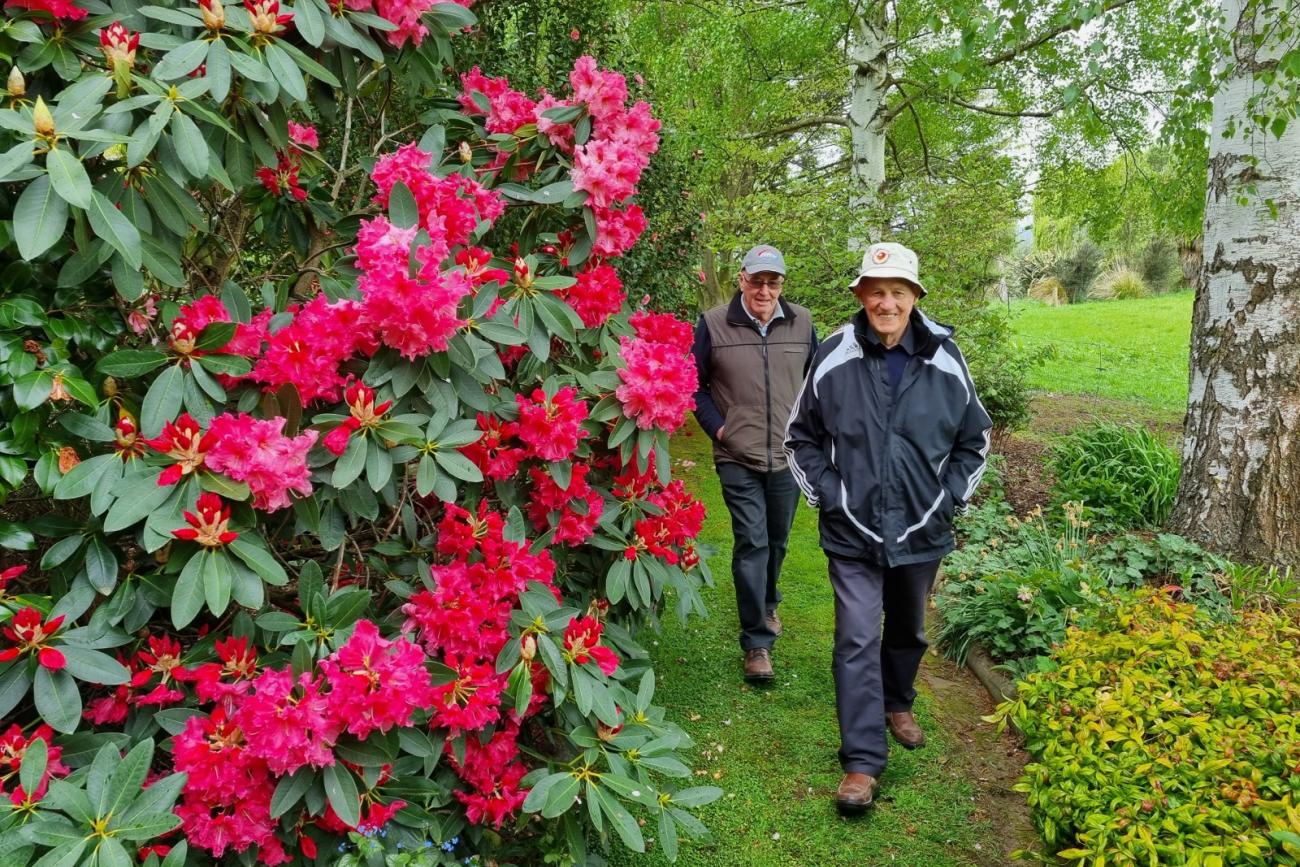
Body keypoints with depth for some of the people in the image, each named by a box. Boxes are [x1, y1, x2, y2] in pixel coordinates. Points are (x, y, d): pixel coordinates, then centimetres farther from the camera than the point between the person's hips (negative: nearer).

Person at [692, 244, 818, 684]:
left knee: (777, 540, 18)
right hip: (738, 458, -3)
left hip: (788, 456, 3)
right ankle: (757, 643, 2)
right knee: (751, 543, -7)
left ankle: (767, 604, 45)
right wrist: (718, 428, -6)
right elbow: (695, 384, 2)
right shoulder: (714, 324, -6)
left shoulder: (801, 322, 2)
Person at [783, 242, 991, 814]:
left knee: (908, 631, 21)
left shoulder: (945, 362, -4)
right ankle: (863, 762, 2)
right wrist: (825, 493, -4)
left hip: (922, 530, 3)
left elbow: (974, 439, 10)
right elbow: (802, 436, 4)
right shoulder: (834, 359, -8)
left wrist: (950, 497, 1)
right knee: (857, 641, -5)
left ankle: (897, 705, 47)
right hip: (853, 531, -2)